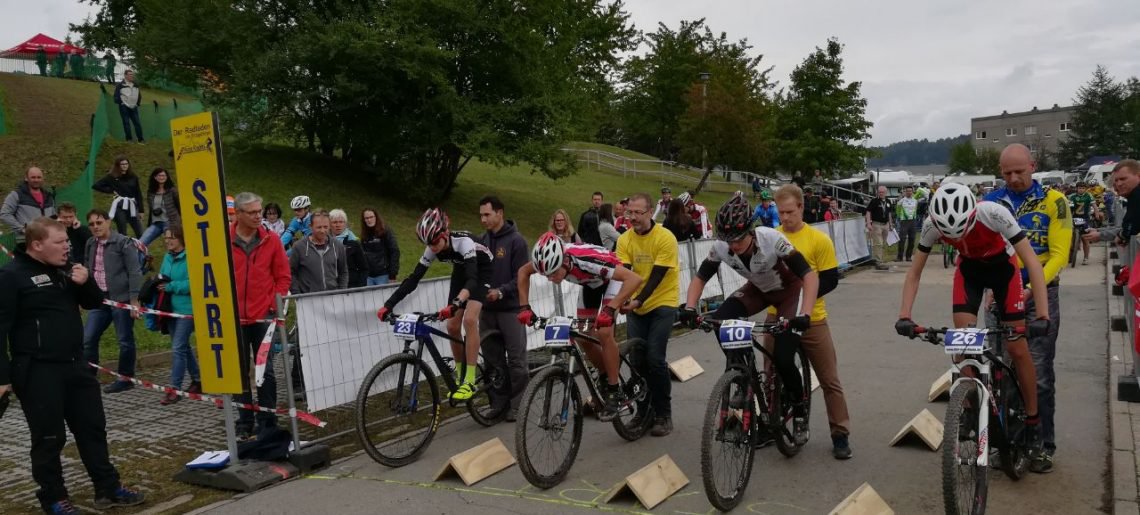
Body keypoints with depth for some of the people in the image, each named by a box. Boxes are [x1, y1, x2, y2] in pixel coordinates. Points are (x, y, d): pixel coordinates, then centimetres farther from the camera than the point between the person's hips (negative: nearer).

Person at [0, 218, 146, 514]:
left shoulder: (65, 268, 10)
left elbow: (94, 303, 17)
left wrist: (85, 282, -5)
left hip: (75, 364, 7)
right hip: (38, 371, -7)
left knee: (93, 427, 11)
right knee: (49, 437, 3)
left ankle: (108, 489, 21)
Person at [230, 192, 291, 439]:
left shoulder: (271, 240, 1)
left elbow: (283, 276, 4)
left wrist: (275, 304, -4)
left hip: (263, 316, 0)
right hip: (234, 318, 1)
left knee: (266, 371, 1)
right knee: (240, 372, 9)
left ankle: (268, 422, 10)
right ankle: (244, 422, 20)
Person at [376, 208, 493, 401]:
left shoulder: (463, 241, -38)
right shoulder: (432, 249, -20)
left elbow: (472, 278, -49)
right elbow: (413, 278, -19)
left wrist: (455, 304, -65)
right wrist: (388, 305, -28)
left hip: (481, 272, -6)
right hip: (460, 272, 6)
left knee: (469, 319, -25)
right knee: (452, 326, -4)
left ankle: (470, 382, -21)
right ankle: (460, 377, 15)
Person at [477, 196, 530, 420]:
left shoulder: (516, 240, -7)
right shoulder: (482, 241, 10)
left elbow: (521, 277, -11)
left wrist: (501, 292, -23)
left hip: (510, 308, -5)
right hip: (487, 308, 6)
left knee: (516, 359, 0)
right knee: (492, 358, 10)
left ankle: (517, 403, 10)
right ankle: (499, 401, 20)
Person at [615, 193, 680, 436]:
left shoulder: (665, 238, -15)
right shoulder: (624, 240, -2)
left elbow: (657, 275, -20)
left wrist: (638, 300, -31)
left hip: (662, 303, -4)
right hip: (635, 306, 4)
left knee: (655, 358, -12)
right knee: (637, 359, 2)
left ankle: (664, 414, 3)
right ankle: (643, 411, 19)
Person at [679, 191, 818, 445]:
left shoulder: (772, 239, -36)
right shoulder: (721, 247, -24)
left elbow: (810, 275, -36)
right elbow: (700, 278, -12)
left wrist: (805, 314, -48)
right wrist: (689, 308, -30)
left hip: (789, 289, -4)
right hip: (758, 289, 4)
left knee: (783, 358, -18)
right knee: (718, 322, -22)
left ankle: (799, 409, 11)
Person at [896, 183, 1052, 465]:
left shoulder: (993, 214, -37)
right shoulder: (932, 225, -28)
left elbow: (1032, 262, -34)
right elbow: (915, 273, -17)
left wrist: (1042, 315, -42)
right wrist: (904, 316, -29)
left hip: (1002, 266, -2)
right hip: (969, 268, 2)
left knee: (1017, 347, -3)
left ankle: (1033, 419, 14)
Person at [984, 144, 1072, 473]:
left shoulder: (1052, 201, -3)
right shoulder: (990, 202, 4)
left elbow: (1059, 254, -8)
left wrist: (1032, 289, -21)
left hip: (1039, 294, -2)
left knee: (1039, 372, 0)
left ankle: (1043, 444, 11)